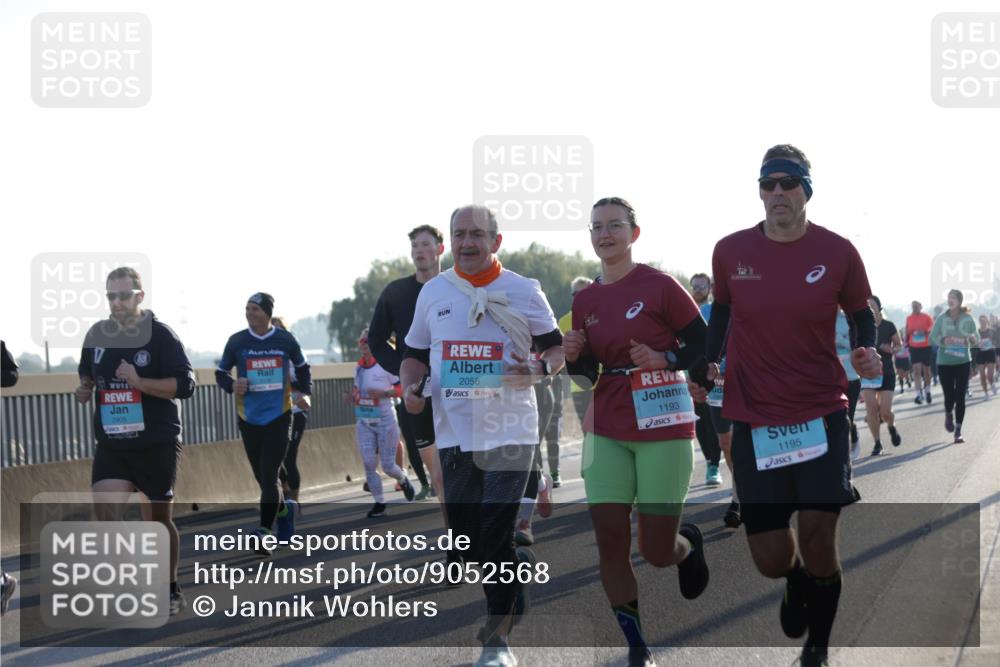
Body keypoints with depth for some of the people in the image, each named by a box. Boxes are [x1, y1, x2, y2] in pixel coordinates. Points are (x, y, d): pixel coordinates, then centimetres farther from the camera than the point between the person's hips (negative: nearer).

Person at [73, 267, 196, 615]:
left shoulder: (160, 335, -9)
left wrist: (139, 381, -26)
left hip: (157, 444, -3)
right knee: (105, 513, -14)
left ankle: (170, 591, 25)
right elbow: (86, 374, 23)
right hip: (112, 444, 3)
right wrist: (85, 389, 0)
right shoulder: (96, 335, 5)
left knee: (158, 520, 8)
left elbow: (185, 385, -15)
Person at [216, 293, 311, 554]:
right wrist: (232, 386, -12)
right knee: (262, 476, 9)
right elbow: (221, 372, 9)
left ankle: (265, 531, -11)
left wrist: (304, 393, 3)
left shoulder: (285, 340, 1)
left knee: (269, 475, -11)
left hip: (279, 416, -2)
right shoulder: (236, 341, 0)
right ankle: (284, 508, 38)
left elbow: (302, 368, 18)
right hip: (249, 418, 2)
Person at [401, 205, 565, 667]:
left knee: (495, 540, -10)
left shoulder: (524, 291, 0)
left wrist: (540, 371, -17)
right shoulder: (433, 292, 9)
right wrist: (410, 386, -3)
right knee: (467, 545, 7)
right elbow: (415, 353, 18)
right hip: (454, 433, 4)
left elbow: (557, 347, 5)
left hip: (509, 432, -4)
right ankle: (519, 567, 38)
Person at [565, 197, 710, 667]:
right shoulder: (585, 301, 7)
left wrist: (664, 359, -20)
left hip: (663, 427, -4)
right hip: (608, 431, 4)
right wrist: (574, 356, -6)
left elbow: (705, 344, -4)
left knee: (657, 552, 0)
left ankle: (689, 543, 38)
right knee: (610, 543, -4)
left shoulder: (659, 287, -8)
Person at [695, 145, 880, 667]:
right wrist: (708, 365, 4)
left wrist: (866, 351, -11)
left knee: (817, 535, -10)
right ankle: (796, 579, 40)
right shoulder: (731, 251, -1)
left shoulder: (837, 252, -4)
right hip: (754, 418, 1)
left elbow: (860, 313, 9)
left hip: (821, 413, -1)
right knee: (771, 560, -1)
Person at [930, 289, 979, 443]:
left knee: (960, 397, -3)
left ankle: (958, 431, 6)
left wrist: (972, 339, -23)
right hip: (944, 362, 0)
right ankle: (948, 415, 35)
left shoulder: (968, 319, -2)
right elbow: (932, 337, -2)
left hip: (963, 362, 0)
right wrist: (943, 340, -22)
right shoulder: (941, 318, -2)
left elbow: (976, 339, 1)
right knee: (949, 395, -1)